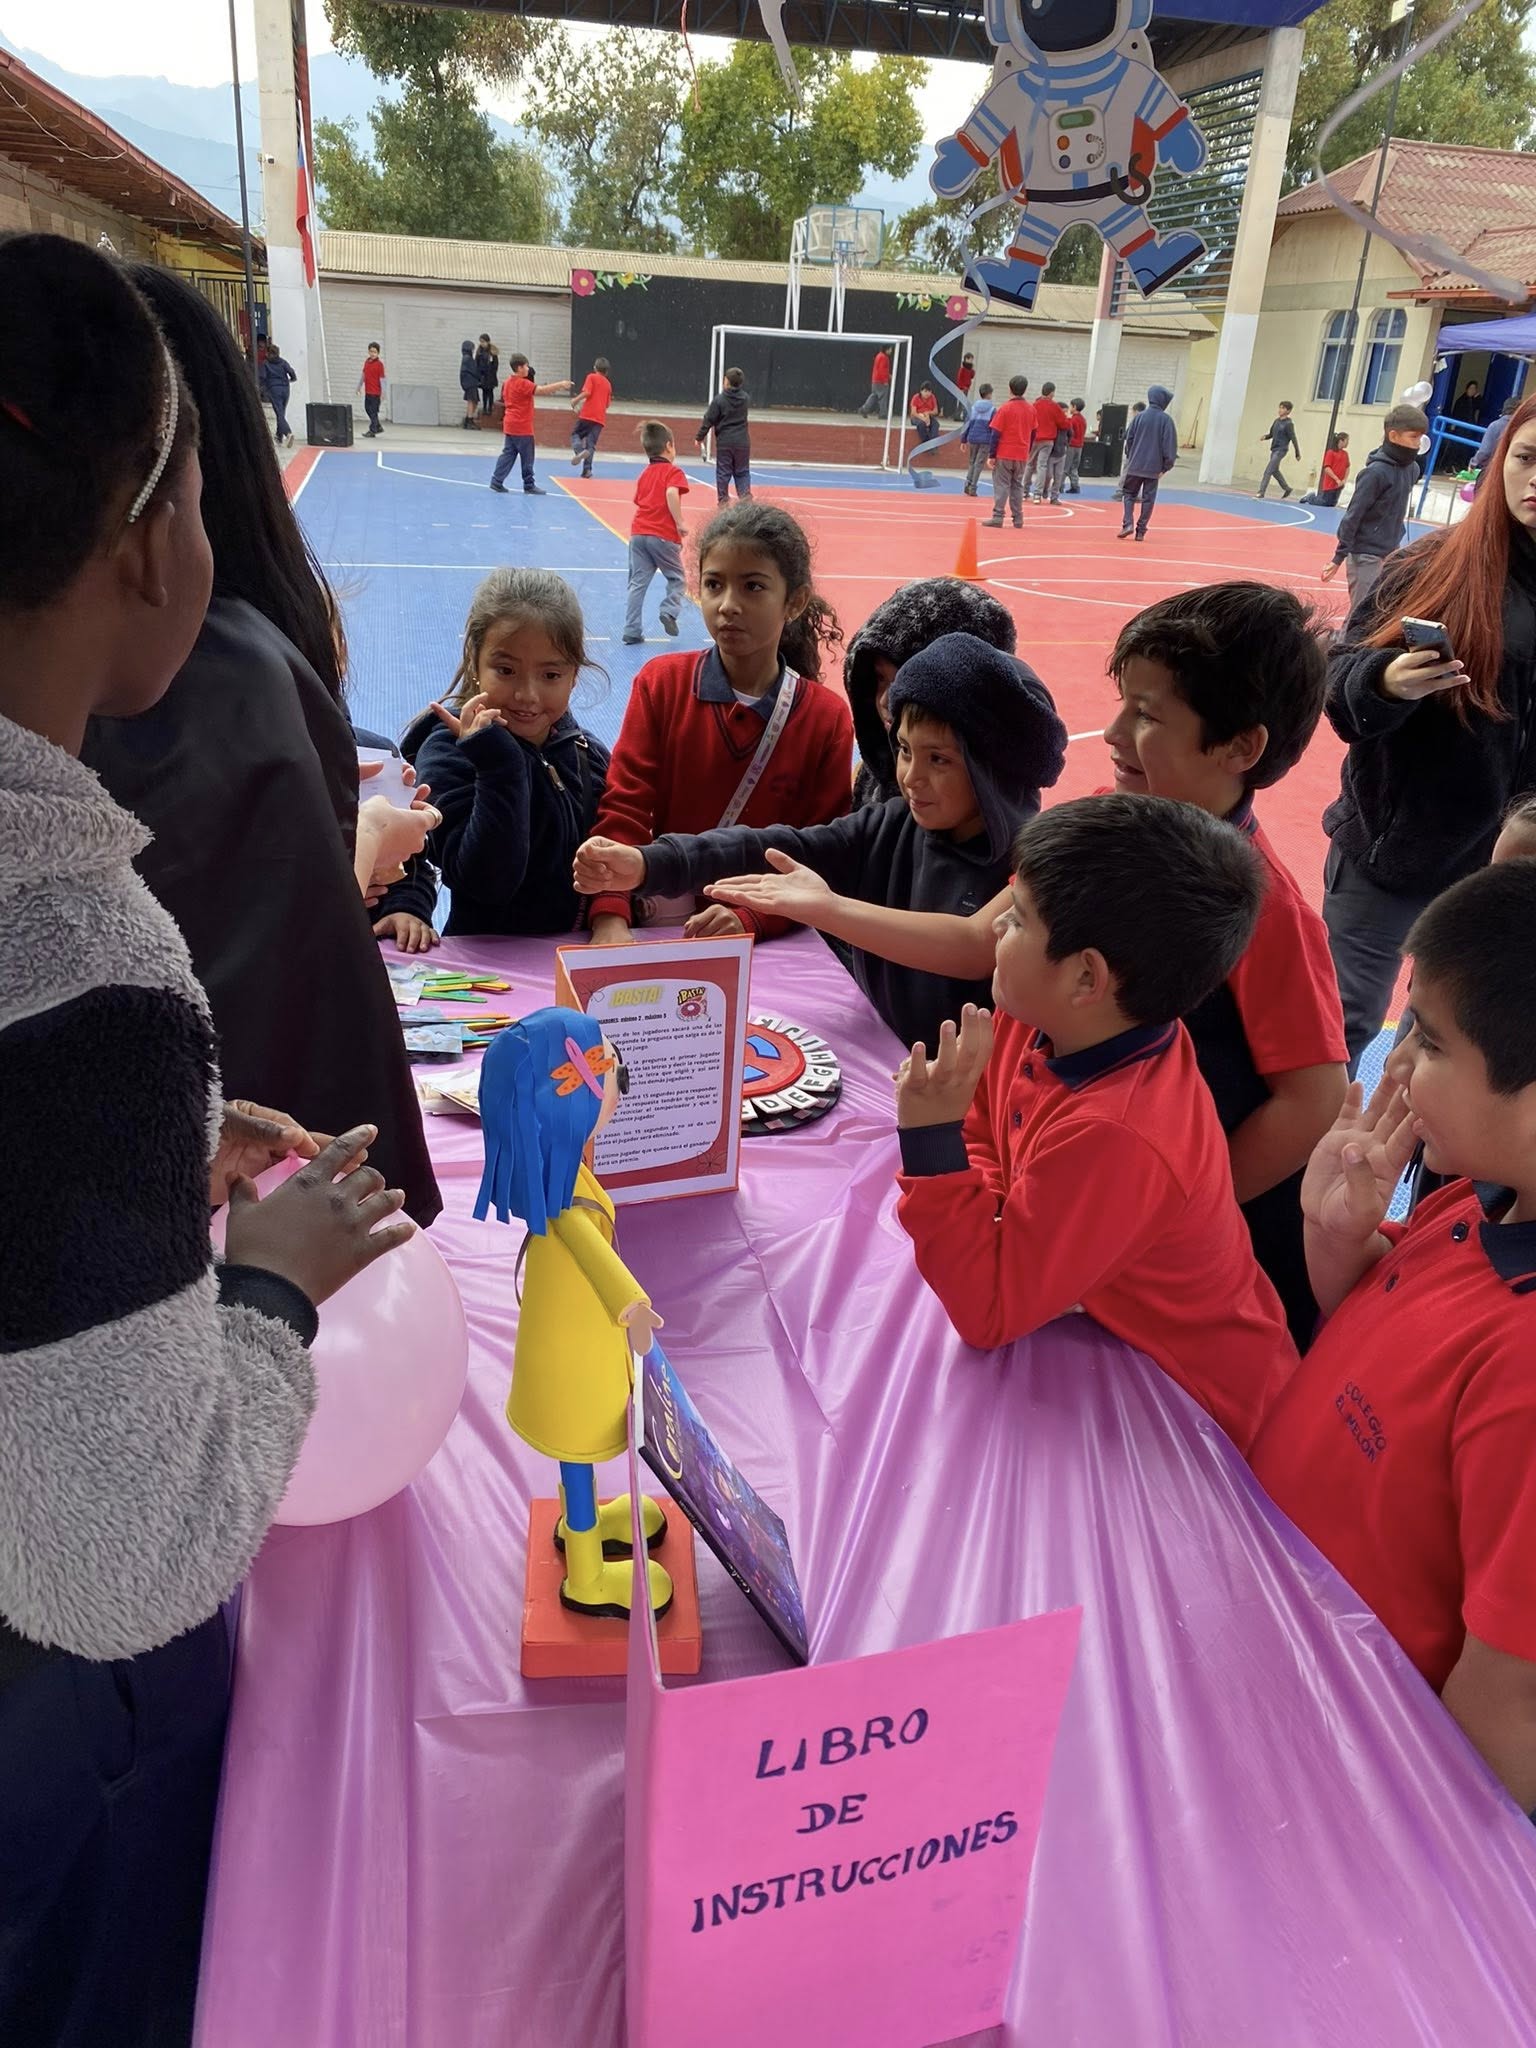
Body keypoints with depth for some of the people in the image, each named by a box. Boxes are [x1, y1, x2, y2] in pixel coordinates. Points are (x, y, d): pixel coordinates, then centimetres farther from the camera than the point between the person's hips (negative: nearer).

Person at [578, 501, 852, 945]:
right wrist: (610, 915, -21)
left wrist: (749, 919, -20)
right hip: (658, 925, 1)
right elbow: (624, 809, -5)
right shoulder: (661, 682, 3)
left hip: (768, 938, -1)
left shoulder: (827, 717, 0)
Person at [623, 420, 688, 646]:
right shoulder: (673, 471, -2)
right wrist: (680, 523, -18)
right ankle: (669, 611, -11)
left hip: (638, 532, 5)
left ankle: (632, 631, 2)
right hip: (663, 535, -5)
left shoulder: (644, 473, 19)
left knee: (638, 583, 6)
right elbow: (672, 494, -21)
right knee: (676, 578, 12)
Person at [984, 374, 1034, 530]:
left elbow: (996, 433, -10)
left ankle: (997, 517, -7)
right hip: (1022, 455, 4)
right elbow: (1033, 434, 12)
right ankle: (1018, 518, 10)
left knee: (1001, 485, -1)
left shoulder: (1005, 408, -9)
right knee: (1017, 486, 12)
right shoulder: (1031, 409, 6)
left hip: (1004, 454, -4)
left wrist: (992, 455, -6)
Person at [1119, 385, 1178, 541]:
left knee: (1129, 494, 13)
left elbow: (1128, 439, 4)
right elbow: (1170, 445, -7)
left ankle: (1127, 523, -6)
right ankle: (1141, 531, 5)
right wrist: (1166, 466, 0)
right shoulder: (1166, 420, -5)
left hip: (1135, 465, 1)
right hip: (1154, 468, -1)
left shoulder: (1139, 417, 0)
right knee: (1148, 499, 7)